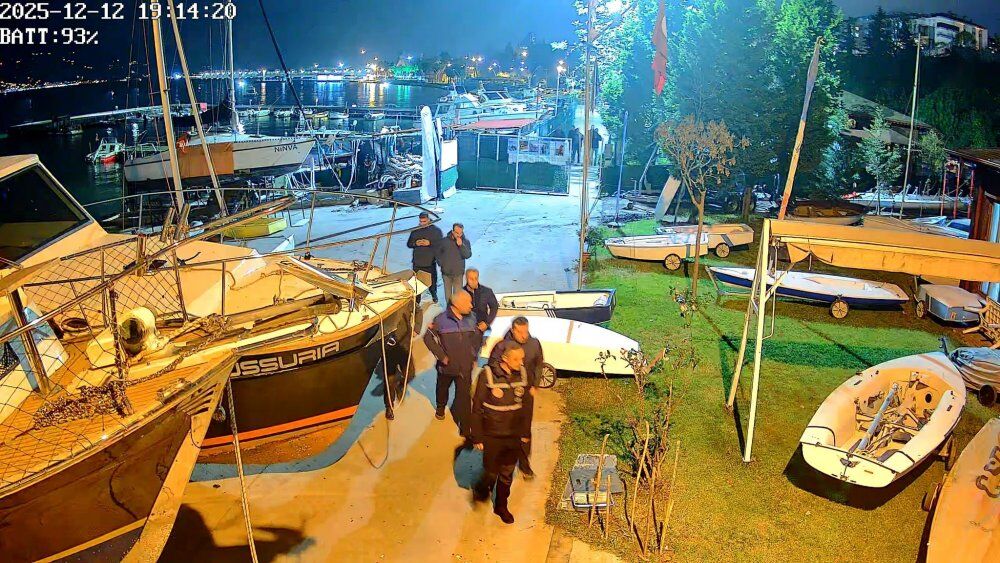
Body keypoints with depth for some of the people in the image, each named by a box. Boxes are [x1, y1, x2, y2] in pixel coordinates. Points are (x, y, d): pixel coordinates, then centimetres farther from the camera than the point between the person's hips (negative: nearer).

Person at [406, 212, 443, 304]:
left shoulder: (436, 230, -4)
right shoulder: (415, 230, 5)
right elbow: (409, 244, 10)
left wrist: (430, 243, -21)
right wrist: (415, 243, -12)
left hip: (431, 263, -1)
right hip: (417, 263, 1)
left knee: (432, 281, 16)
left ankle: (434, 294, 45)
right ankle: (416, 302, 11)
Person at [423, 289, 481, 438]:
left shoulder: (471, 318, -6)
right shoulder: (442, 319, -17)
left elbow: (477, 337, 9)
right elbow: (428, 338, -12)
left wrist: (474, 357, 5)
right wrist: (442, 356, -14)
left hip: (465, 367, 1)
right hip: (447, 365, -1)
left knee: (464, 397, -1)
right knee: (443, 388, 25)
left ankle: (465, 429, 9)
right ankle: (440, 407, 56)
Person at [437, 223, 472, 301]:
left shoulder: (465, 241, -7)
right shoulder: (444, 241, -6)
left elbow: (468, 255, -17)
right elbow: (436, 251, 10)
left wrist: (461, 245, -27)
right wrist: (441, 262, 4)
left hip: (458, 273, -1)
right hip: (446, 272, 1)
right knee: (447, 293, 14)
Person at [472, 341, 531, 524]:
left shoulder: (522, 374, -8)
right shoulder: (488, 375, -20)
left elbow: (524, 405, 5)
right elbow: (477, 408, -12)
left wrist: (525, 433, 10)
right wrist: (477, 438, -10)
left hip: (514, 437, 4)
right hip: (492, 436, -4)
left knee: (507, 474, 17)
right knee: (491, 472, 8)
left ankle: (501, 506, 39)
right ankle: (481, 490, 41)